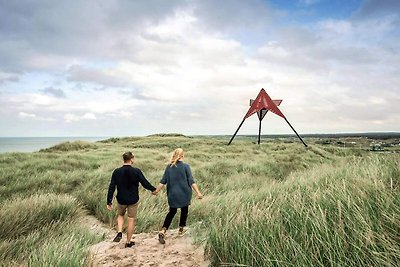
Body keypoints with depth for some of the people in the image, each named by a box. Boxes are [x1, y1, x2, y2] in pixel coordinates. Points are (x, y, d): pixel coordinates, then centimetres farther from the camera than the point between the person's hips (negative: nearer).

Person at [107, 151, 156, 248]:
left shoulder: (116, 172, -8)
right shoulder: (136, 171, -15)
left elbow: (111, 187, -7)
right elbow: (145, 183, -9)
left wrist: (109, 202, -1)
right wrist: (153, 189, 9)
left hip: (121, 200, 2)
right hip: (133, 200, -2)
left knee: (120, 215, 29)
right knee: (131, 220, 11)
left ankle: (119, 232, 10)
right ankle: (128, 242, 20)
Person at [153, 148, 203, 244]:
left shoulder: (169, 167, -1)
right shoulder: (185, 166, -11)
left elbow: (163, 181, 0)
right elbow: (191, 181, -14)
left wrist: (156, 191, 9)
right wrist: (198, 192, -13)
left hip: (172, 195, 3)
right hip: (184, 194, -3)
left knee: (172, 212, 14)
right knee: (184, 211, 18)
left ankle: (162, 232, 0)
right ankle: (181, 229, 30)